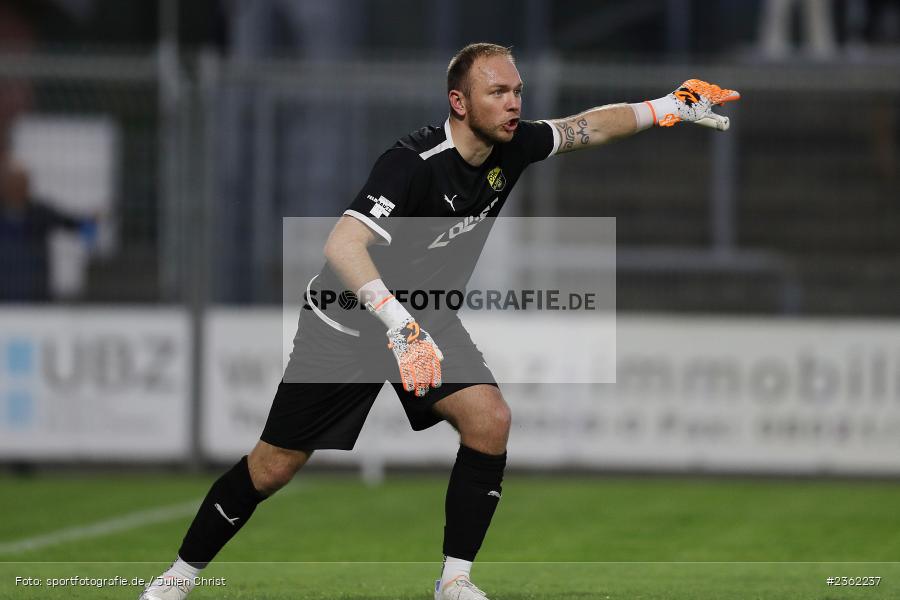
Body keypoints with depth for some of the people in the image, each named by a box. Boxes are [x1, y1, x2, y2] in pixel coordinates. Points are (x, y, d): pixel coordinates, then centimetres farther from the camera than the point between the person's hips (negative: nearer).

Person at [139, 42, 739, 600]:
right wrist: (396, 321, -55)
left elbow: (588, 126, 10)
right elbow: (343, 246, -43)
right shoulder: (415, 163, -32)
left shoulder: (511, 147, -9)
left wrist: (669, 108, 3)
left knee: (489, 418, -17)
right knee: (274, 466, -1)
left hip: (427, 320, 6)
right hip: (350, 322, -6)